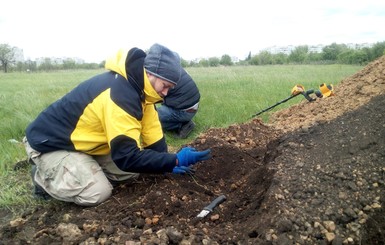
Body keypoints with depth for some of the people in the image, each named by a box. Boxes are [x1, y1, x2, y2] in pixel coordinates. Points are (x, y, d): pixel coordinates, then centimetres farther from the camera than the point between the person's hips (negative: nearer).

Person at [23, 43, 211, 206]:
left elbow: (152, 133, 2)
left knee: (132, 171, -2)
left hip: (81, 141, 8)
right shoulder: (120, 94, -35)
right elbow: (127, 157, -36)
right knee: (97, 193, -23)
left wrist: (168, 165, -5)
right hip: (50, 143, -8)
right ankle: (43, 177, 3)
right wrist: (175, 161, -31)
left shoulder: (138, 87, -5)